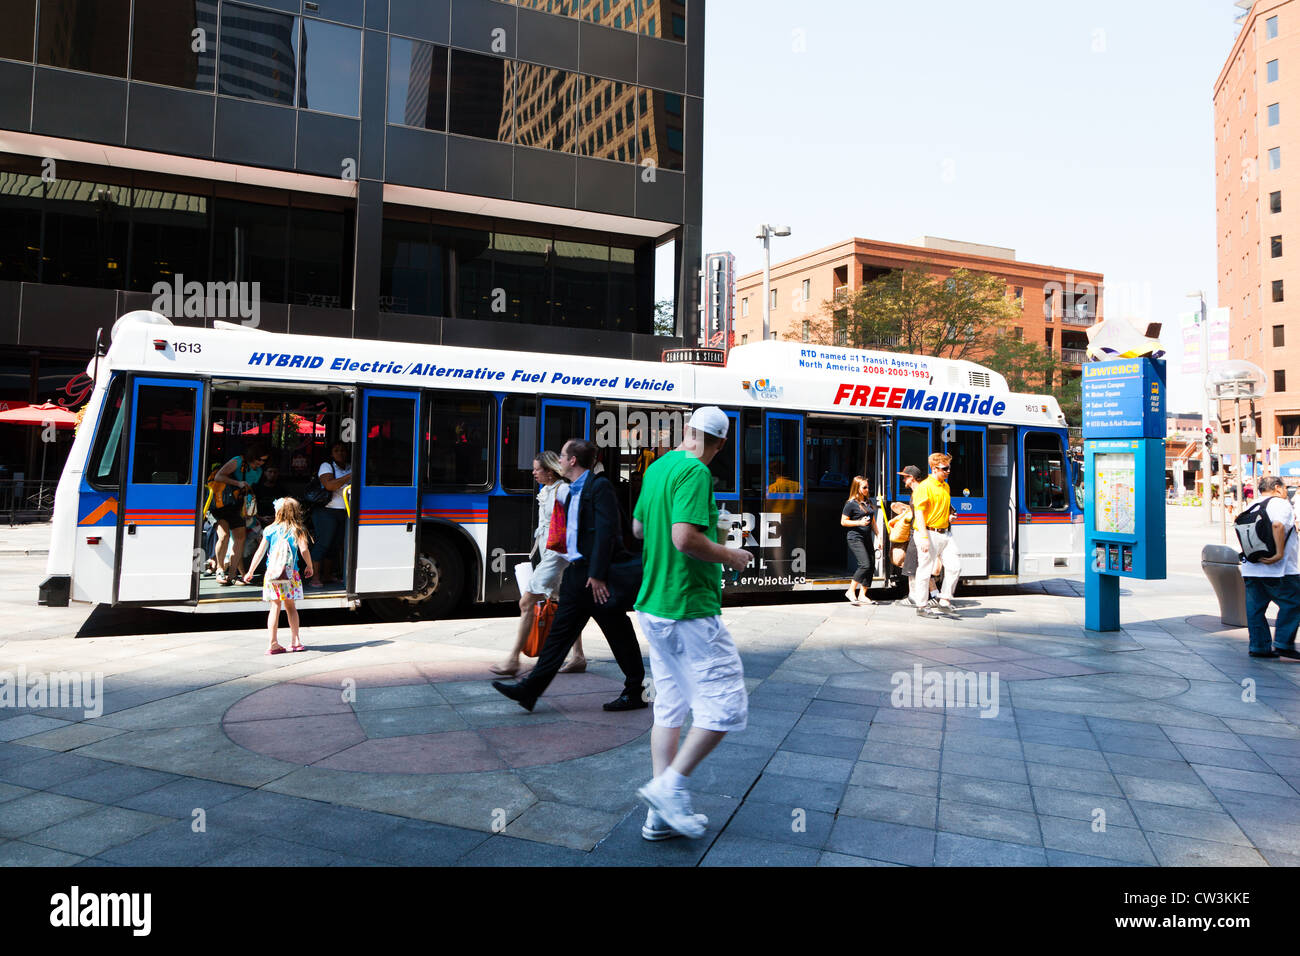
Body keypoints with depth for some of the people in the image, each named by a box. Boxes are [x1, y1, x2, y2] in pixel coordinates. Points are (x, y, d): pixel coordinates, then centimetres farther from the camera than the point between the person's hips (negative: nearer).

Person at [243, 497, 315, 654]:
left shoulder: (271, 530, 4)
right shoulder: (297, 530, 0)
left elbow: (260, 552, 5)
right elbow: (304, 550, -8)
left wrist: (250, 572, 13)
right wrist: (309, 566, 10)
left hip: (272, 573, 0)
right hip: (290, 573, 0)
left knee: (275, 606, 4)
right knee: (290, 606, 12)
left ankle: (273, 643, 2)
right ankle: (295, 640, 13)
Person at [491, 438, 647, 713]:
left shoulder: (599, 486, -12)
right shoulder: (572, 493, 17)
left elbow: (607, 531, -19)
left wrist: (597, 575, -21)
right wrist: (569, 571, 17)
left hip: (597, 577, -9)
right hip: (576, 575, 9)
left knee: (620, 636, 3)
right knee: (560, 632, 8)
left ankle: (635, 693, 16)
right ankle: (529, 691, 10)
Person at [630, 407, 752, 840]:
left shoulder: (656, 468, 12)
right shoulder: (695, 472, -15)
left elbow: (637, 527, 24)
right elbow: (685, 538, -27)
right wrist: (729, 556, -11)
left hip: (653, 606, 10)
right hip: (690, 609, -10)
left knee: (669, 708, 13)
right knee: (726, 705, -1)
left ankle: (661, 814, 18)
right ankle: (670, 785, 0)